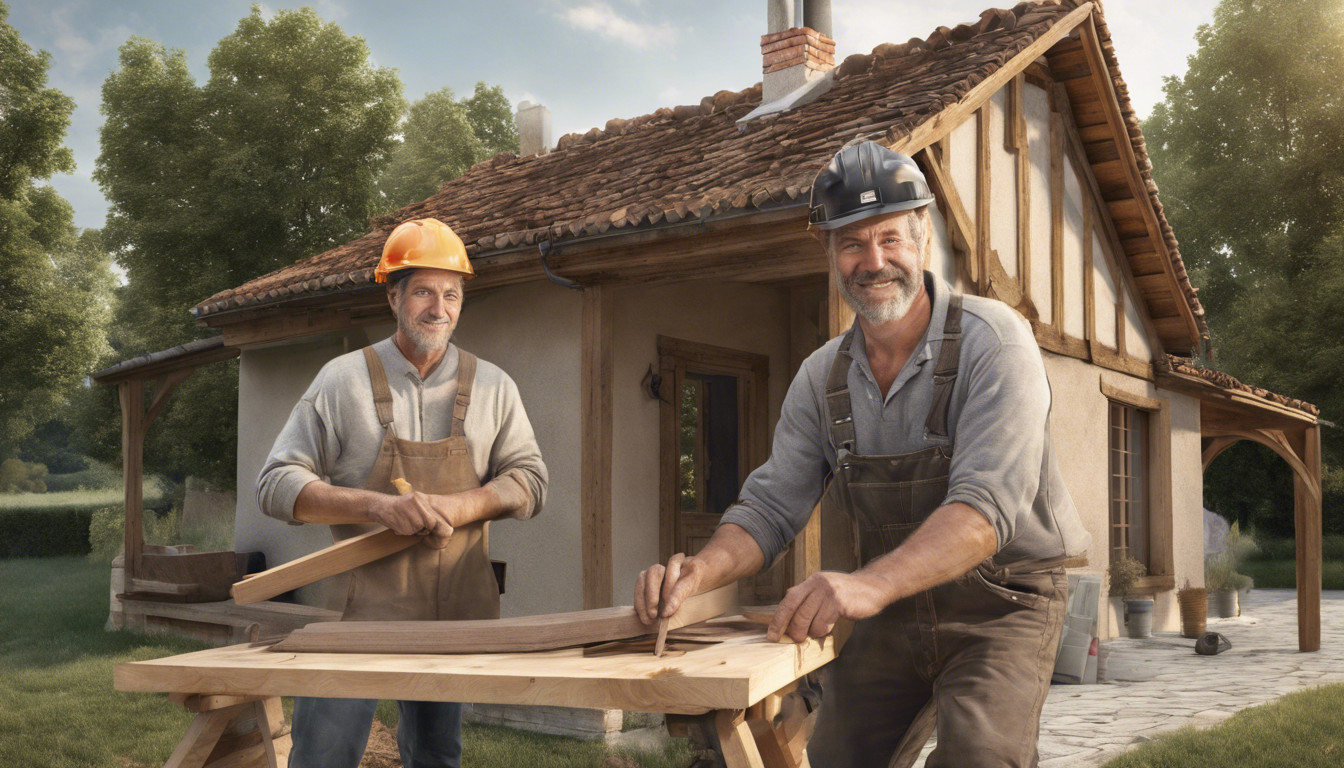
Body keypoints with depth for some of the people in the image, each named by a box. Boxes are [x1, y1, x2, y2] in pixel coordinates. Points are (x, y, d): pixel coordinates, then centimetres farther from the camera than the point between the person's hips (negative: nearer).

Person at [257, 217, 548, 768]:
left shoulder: (492, 387, 7)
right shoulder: (343, 380, -1)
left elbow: (529, 479, 7)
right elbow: (277, 484, -4)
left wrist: (458, 506, -13)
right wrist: (380, 505, -19)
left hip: (454, 613, 3)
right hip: (358, 604, -2)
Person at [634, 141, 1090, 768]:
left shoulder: (992, 341, -17)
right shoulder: (821, 378, 1)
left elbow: (986, 505, -29)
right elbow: (770, 506, 1)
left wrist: (869, 585, -45)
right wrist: (701, 571, -21)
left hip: (1001, 605, -5)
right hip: (893, 609, 5)